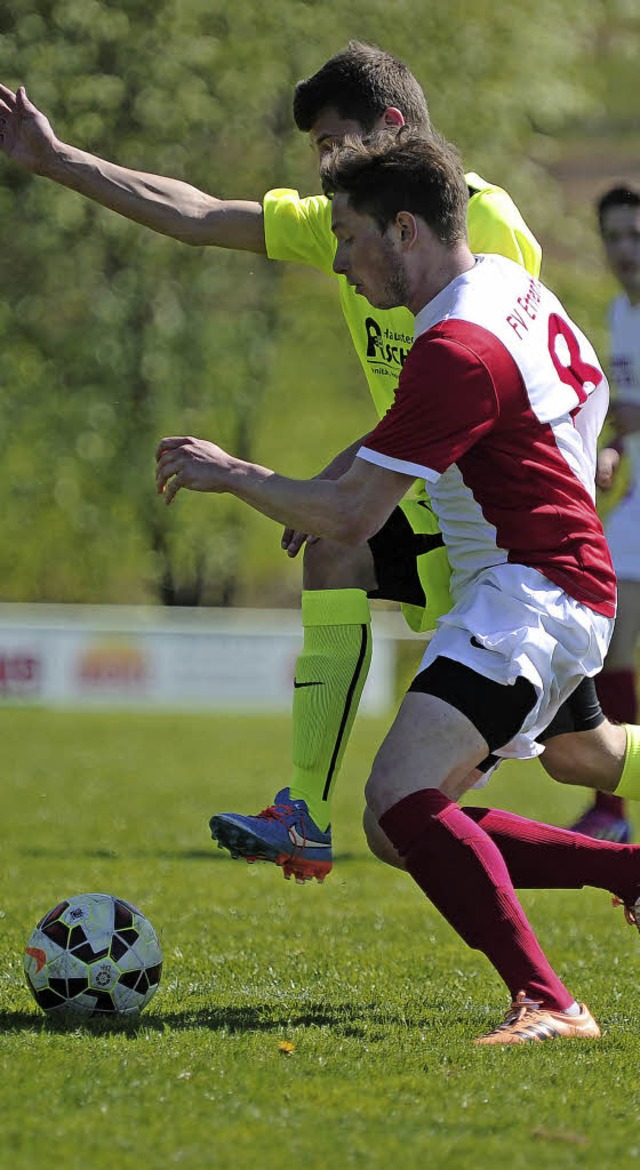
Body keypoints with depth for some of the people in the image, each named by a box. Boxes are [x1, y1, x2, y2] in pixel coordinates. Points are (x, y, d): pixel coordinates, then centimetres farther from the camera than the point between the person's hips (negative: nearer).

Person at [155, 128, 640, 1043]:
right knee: (416, 823, 11)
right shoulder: (510, 285, 11)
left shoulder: (456, 350, -20)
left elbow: (349, 520, -19)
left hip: (530, 597, -11)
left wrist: (229, 473, -7)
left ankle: (547, 1004, -34)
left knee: (403, 797, -27)